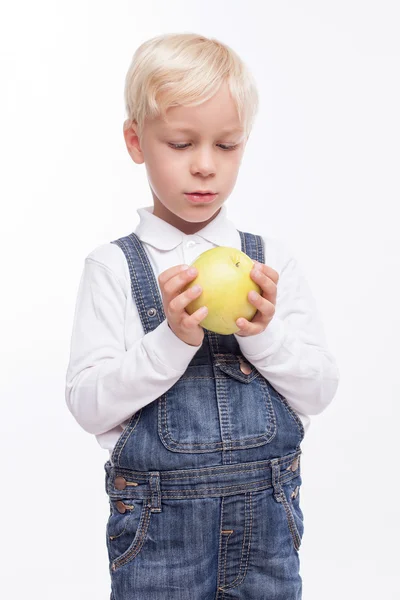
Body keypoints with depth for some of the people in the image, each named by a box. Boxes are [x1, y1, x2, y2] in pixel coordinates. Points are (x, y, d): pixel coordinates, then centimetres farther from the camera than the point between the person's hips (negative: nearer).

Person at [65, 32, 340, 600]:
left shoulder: (272, 259, 2)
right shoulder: (114, 267, -5)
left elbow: (320, 390, 0)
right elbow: (88, 404, -10)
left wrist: (264, 333, -17)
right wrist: (171, 340, -23)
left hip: (266, 516, 2)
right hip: (158, 526, -2)